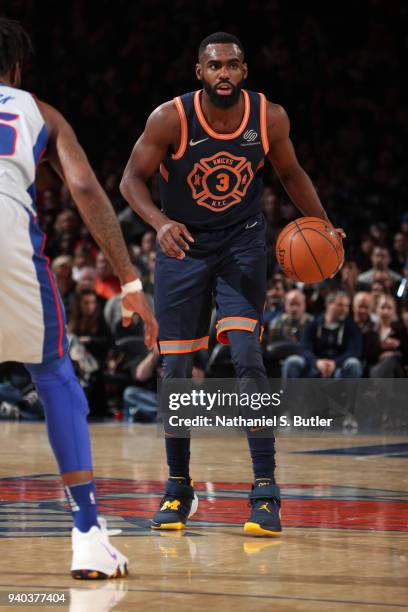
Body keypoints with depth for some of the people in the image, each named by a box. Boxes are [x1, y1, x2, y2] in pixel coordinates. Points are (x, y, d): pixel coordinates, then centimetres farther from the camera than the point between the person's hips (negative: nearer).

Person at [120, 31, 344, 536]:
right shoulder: (171, 119, -18)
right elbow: (132, 180, -12)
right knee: (177, 372, 2)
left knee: (247, 357, -17)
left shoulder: (270, 118, -11)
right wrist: (160, 222, -31)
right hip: (182, 247, 0)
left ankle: (265, 490, -14)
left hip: (242, 243, 0)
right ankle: (178, 489, 20)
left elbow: (290, 173, 7)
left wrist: (322, 225, -5)